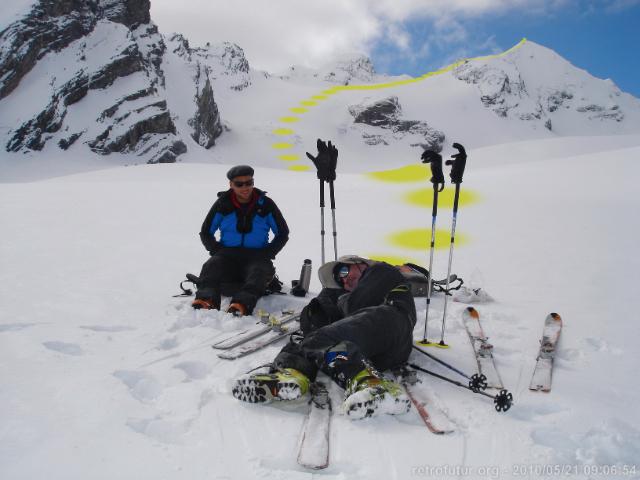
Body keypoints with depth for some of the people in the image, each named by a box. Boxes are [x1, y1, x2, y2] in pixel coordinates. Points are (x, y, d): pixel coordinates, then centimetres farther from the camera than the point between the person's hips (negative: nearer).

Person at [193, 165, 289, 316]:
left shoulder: (265, 204, 3)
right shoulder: (222, 204, 5)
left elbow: (282, 234, 10)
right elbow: (205, 233, 14)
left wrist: (267, 253, -4)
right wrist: (217, 250, -4)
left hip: (257, 256, -1)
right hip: (227, 254, 1)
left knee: (260, 270, -34)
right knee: (212, 265, -29)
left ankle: (241, 305, -55)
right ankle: (205, 299, -53)